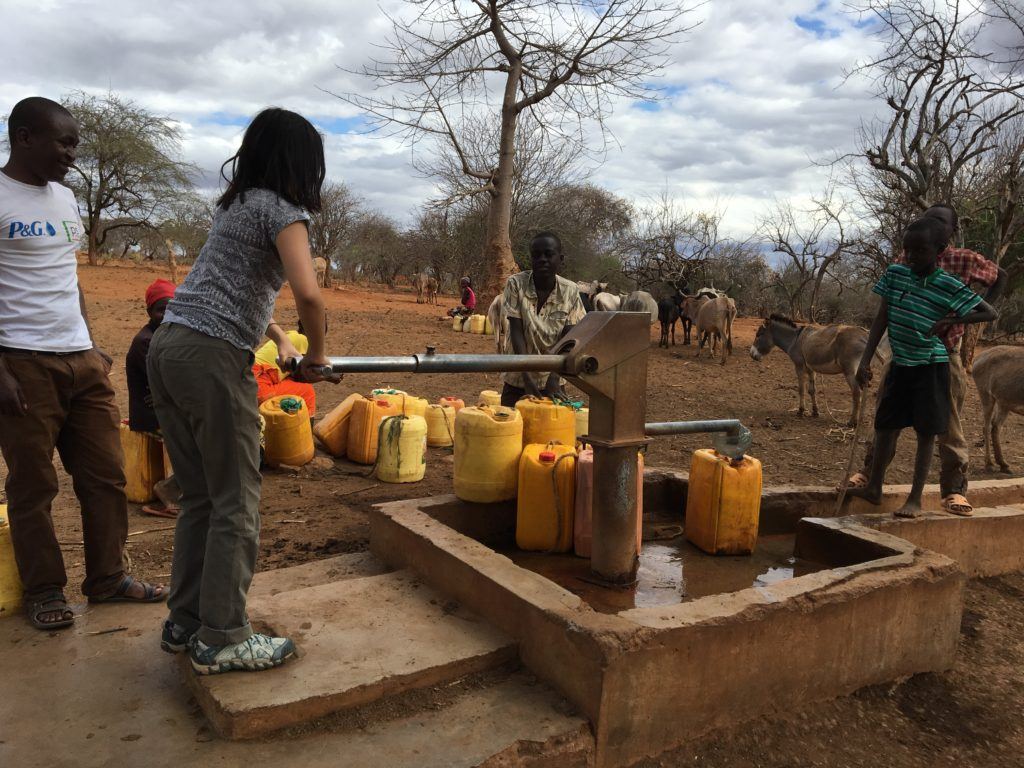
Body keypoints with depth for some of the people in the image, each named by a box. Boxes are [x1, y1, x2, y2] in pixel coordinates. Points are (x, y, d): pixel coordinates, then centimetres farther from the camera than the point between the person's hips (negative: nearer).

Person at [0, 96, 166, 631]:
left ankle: (107, 577, 20)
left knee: (106, 476, 7)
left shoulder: (65, 198, 16)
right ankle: (43, 590, 19)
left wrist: (92, 346, 16)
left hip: (81, 360, 6)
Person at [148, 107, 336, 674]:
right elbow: (308, 293, -22)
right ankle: (222, 640, 9)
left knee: (198, 496, 16)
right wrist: (317, 355, -5)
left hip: (166, 349, 9)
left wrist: (279, 339, 31)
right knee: (235, 504, 0)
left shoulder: (234, 203, 21)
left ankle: (184, 622, 24)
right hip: (212, 358, -9)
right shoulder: (281, 209, -6)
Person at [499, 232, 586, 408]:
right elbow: (516, 332, -15)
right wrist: (527, 378, -23)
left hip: (552, 380, 1)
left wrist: (554, 379, -20)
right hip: (518, 379, -1)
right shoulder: (515, 284, -12)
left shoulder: (570, 291, -8)